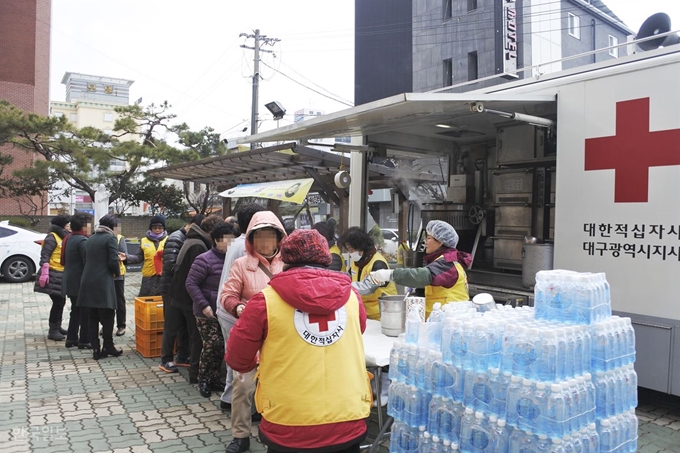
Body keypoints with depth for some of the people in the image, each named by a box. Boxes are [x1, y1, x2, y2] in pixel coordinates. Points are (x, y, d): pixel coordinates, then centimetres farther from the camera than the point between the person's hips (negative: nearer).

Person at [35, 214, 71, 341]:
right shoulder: (52, 237, -11)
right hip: (53, 275, -9)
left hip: (61, 274, 9)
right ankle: (53, 331, -2)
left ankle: (57, 327, 26)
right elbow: (44, 255, -18)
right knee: (58, 302, -9)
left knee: (61, 301, 15)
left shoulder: (63, 238, 16)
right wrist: (44, 273, -26)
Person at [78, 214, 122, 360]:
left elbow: (86, 259, 16)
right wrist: (117, 272, 6)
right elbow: (113, 261, -13)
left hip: (88, 282, 7)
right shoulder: (110, 238, -6)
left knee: (92, 317, 8)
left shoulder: (90, 239, 15)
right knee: (107, 316, 4)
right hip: (103, 283, -6)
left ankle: (96, 349, 10)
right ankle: (108, 347, 10)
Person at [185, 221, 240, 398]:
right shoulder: (205, 260, -12)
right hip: (207, 313, -6)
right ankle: (203, 380, 14)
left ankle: (214, 378, 27)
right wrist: (204, 305, -19)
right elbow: (191, 284, -12)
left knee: (221, 347, 10)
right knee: (212, 346, -6)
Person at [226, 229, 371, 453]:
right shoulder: (351, 295, -1)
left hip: (289, 426, -2)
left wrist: (256, 363, 21)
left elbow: (237, 359, -1)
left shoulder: (267, 299, -8)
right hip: (349, 421, 2)